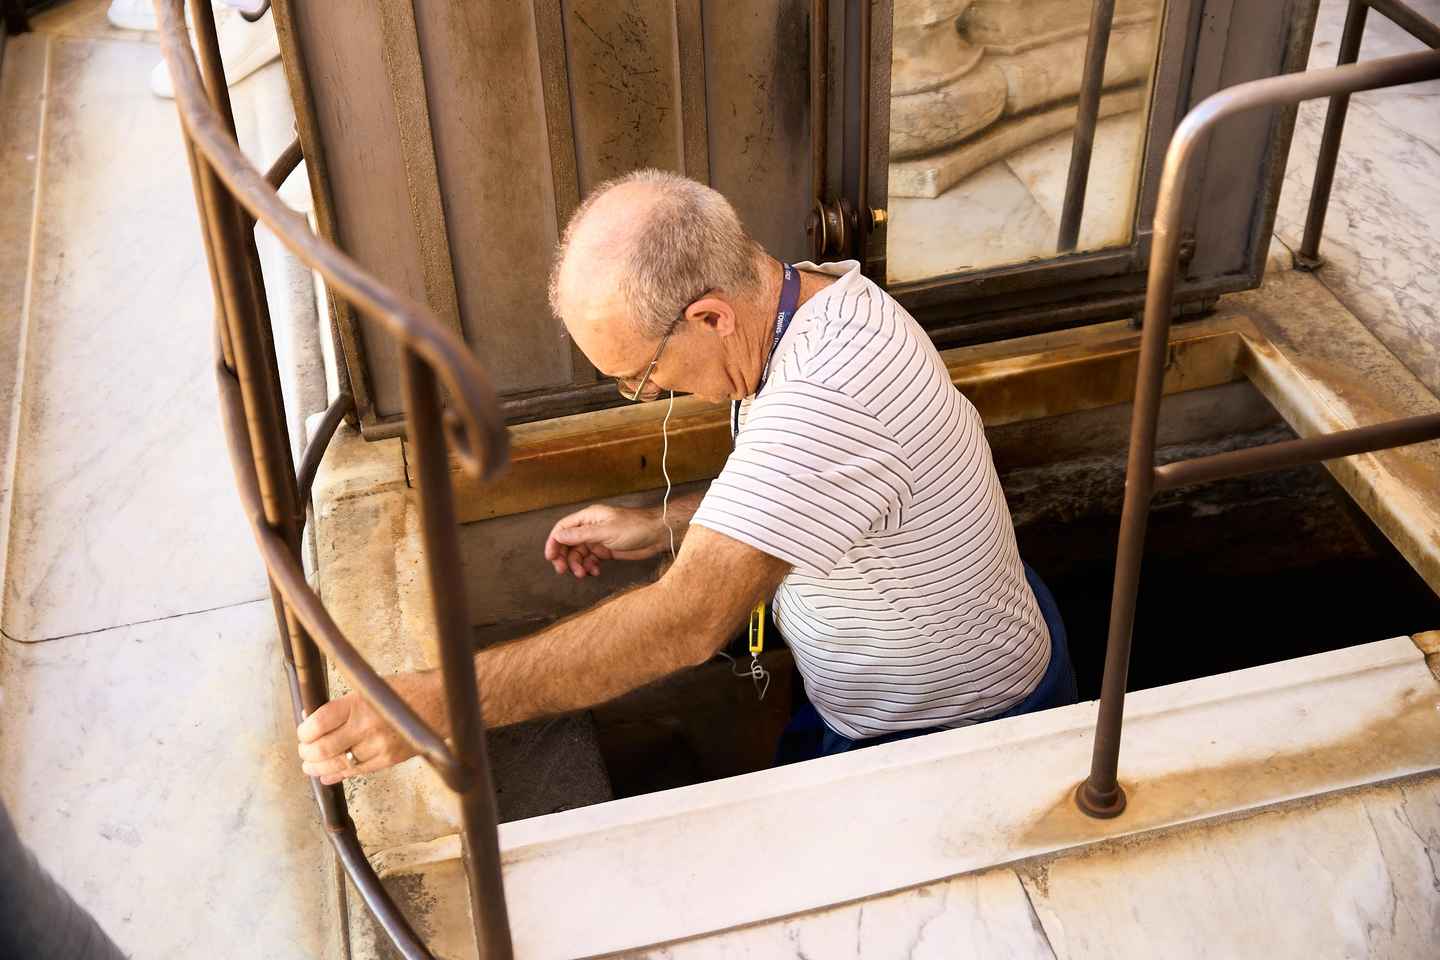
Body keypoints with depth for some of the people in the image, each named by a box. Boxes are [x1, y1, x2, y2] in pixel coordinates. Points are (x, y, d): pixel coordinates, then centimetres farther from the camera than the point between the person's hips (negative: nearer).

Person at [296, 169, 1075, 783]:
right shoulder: (820, 291, -7)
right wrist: (662, 528, 0)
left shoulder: (823, 407, -40)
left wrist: (433, 704, -48)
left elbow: (687, 622, -48)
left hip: (953, 736, -9)